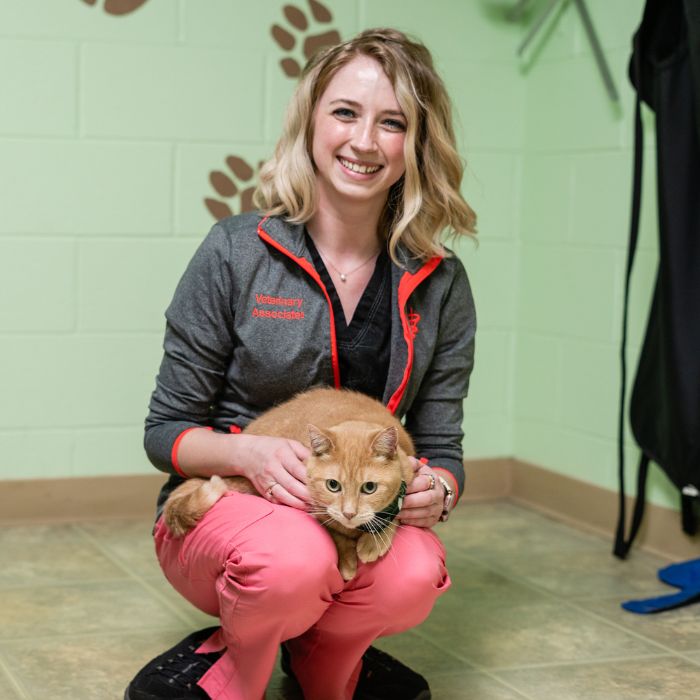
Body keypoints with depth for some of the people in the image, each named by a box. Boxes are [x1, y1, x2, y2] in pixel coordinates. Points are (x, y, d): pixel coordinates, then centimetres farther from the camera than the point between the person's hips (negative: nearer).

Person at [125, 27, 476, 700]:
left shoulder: (440, 285, 0)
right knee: (294, 560, -37)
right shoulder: (236, 252, -8)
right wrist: (248, 452, -25)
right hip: (222, 509, -2)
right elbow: (165, 430, -4)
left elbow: (440, 446, 5)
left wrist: (434, 489, -20)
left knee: (415, 576, -33)